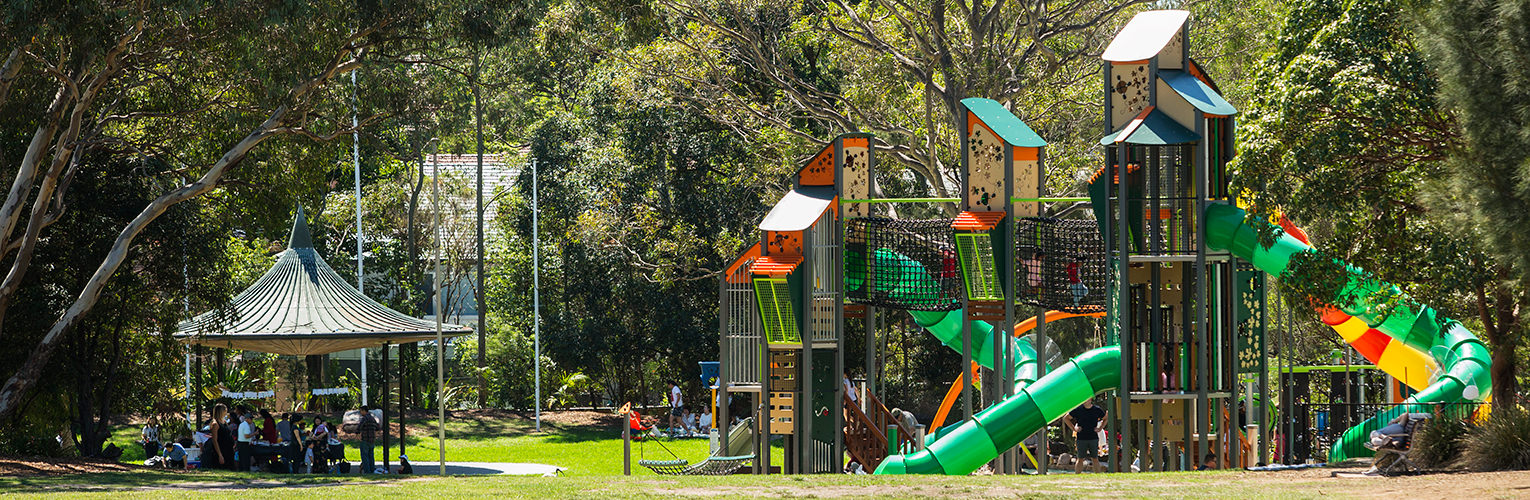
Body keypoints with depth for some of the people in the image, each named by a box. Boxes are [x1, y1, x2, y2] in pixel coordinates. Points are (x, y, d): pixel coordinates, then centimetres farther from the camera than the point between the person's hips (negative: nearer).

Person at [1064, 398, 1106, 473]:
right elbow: (1065, 418, 8)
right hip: (1081, 438, -1)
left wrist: (1100, 428, 5)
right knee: (1080, 459, 0)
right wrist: (1074, 428, -2)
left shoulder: (1097, 410, 4)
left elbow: (1105, 419, 20)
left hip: (1094, 438, 1)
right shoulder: (1078, 409, 0)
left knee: (1095, 459, 4)